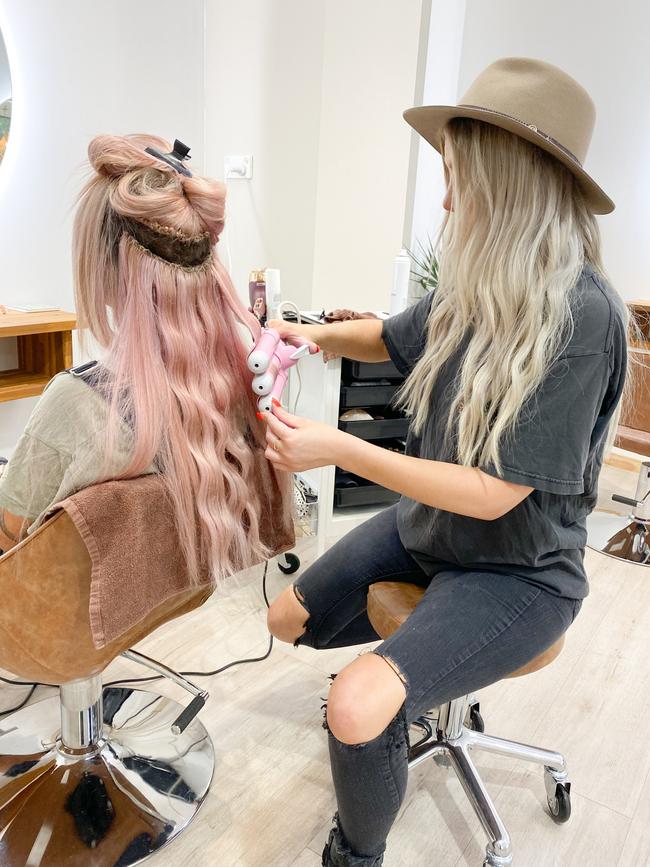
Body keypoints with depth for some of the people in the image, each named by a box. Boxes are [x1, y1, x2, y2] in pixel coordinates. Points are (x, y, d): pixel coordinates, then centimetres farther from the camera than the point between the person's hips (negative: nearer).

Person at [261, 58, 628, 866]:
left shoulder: (579, 314, -25)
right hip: (427, 525, 7)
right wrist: (317, 333, -3)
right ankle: (426, 645, 38)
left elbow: (495, 493, -26)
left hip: (518, 570, -7)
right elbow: (394, 338, 16)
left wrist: (339, 449, -28)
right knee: (289, 619, 12)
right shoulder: (474, 289, -5)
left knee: (358, 707, -26)